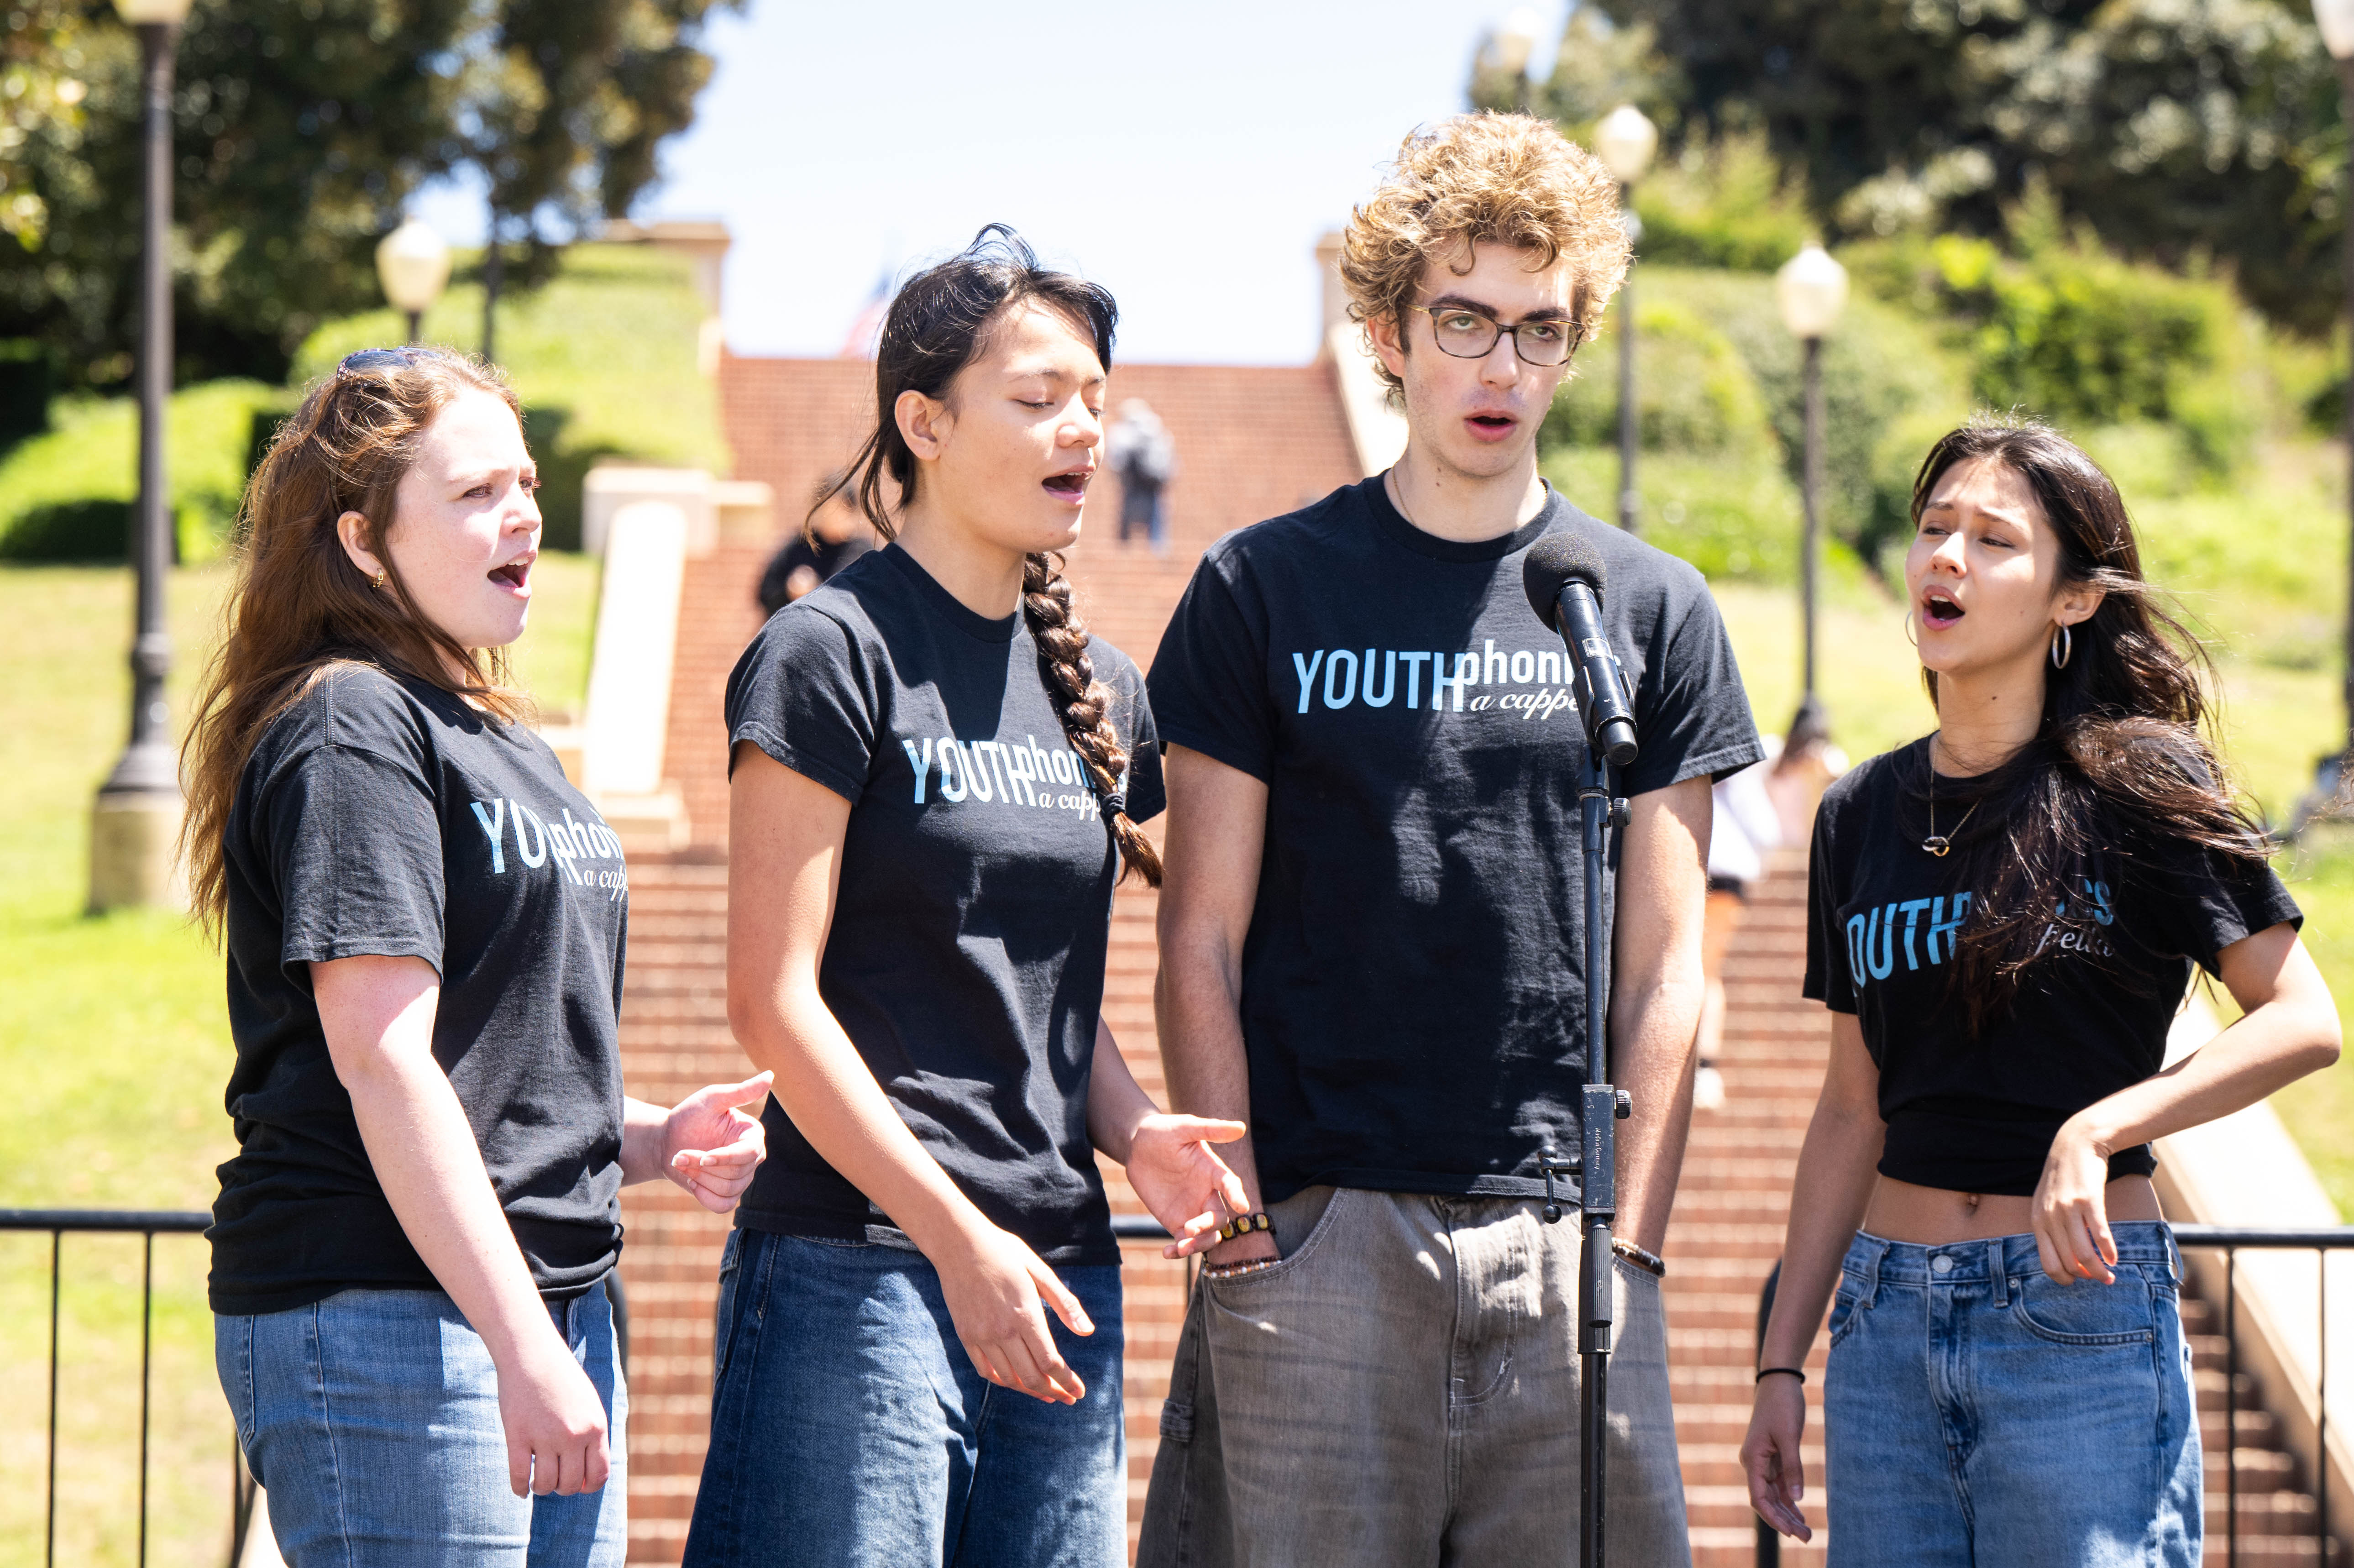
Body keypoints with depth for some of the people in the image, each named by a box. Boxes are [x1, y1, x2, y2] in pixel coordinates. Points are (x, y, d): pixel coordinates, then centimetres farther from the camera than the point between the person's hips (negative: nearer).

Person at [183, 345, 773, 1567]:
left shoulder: (506, 744, 19)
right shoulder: (350, 728, -9)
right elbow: (381, 1059, -17)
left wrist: (650, 1140, 6)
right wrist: (525, 1349, -21)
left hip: (550, 1303, 9)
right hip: (387, 1324, -9)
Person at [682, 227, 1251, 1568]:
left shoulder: (1100, 689, 16)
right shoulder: (834, 654, -5)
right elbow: (774, 997, -10)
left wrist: (1135, 1131, 0)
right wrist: (959, 1240, -15)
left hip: (1060, 1273, 7)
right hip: (859, 1267, -7)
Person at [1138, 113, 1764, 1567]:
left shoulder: (1655, 610, 10)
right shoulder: (1265, 590, 6)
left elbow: (1663, 970, 8)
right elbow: (1203, 948, 4)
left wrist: (1630, 1242, -1)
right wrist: (1239, 1222, -5)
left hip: (1561, 1236, 1)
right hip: (1317, 1228, -1)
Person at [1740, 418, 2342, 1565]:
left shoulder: (2135, 786, -4)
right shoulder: (1862, 815, 10)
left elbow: (2304, 1021, -10)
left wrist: (2093, 1132, -21)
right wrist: (1781, 1361, 11)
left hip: (2082, 1306, -5)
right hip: (1887, 1315, 5)